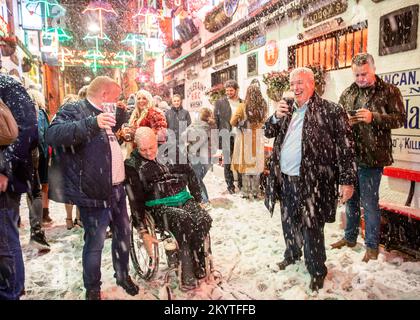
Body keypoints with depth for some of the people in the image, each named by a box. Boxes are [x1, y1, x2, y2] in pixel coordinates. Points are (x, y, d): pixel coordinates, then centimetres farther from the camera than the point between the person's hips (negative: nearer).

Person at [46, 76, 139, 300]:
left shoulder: (104, 113, 17)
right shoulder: (72, 110, -10)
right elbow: (53, 135, -29)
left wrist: (122, 111, 24)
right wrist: (92, 123, -39)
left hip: (117, 189, 9)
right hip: (94, 193, -8)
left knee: (123, 235, 18)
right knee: (95, 243, 3)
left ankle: (123, 275, 38)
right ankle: (92, 289, 25)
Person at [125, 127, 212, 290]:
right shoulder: (132, 165, -1)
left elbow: (190, 175, 17)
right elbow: (135, 200, -2)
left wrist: (198, 200, 11)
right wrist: (143, 232, -8)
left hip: (184, 199, 3)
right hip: (159, 207, -3)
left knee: (204, 220, -28)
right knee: (184, 220, -35)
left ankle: (199, 265, -11)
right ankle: (188, 271, -21)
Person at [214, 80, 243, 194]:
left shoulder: (243, 102, 7)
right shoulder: (220, 102, 3)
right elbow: (216, 120, 1)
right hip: (227, 137, -1)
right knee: (228, 162, 6)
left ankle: (241, 183, 19)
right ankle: (230, 185, 16)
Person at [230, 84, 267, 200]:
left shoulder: (243, 106, -12)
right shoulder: (263, 107, -2)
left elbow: (232, 122, -7)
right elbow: (263, 121, 11)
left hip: (245, 138, -3)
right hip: (258, 138, 3)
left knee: (246, 164, 7)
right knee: (256, 164, 12)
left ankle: (247, 192, 13)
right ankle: (255, 192, 20)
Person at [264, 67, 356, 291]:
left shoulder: (331, 111, -9)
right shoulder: (288, 111, 11)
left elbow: (345, 147, -10)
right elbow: (268, 132, 16)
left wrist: (347, 180, -14)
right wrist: (276, 117, -5)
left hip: (311, 182, -6)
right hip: (284, 179, 6)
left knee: (311, 228, 4)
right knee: (289, 222, 21)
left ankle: (317, 270, 25)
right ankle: (292, 254, 45)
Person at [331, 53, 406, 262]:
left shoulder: (388, 91, -1)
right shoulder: (348, 93, 11)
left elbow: (400, 119, -5)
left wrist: (373, 117, -20)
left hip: (371, 157, -5)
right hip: (349, 155, 5)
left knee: (369, 202, 2)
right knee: (351, 198, 16)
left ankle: (372, 246, 19)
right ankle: (350, 237, 33)